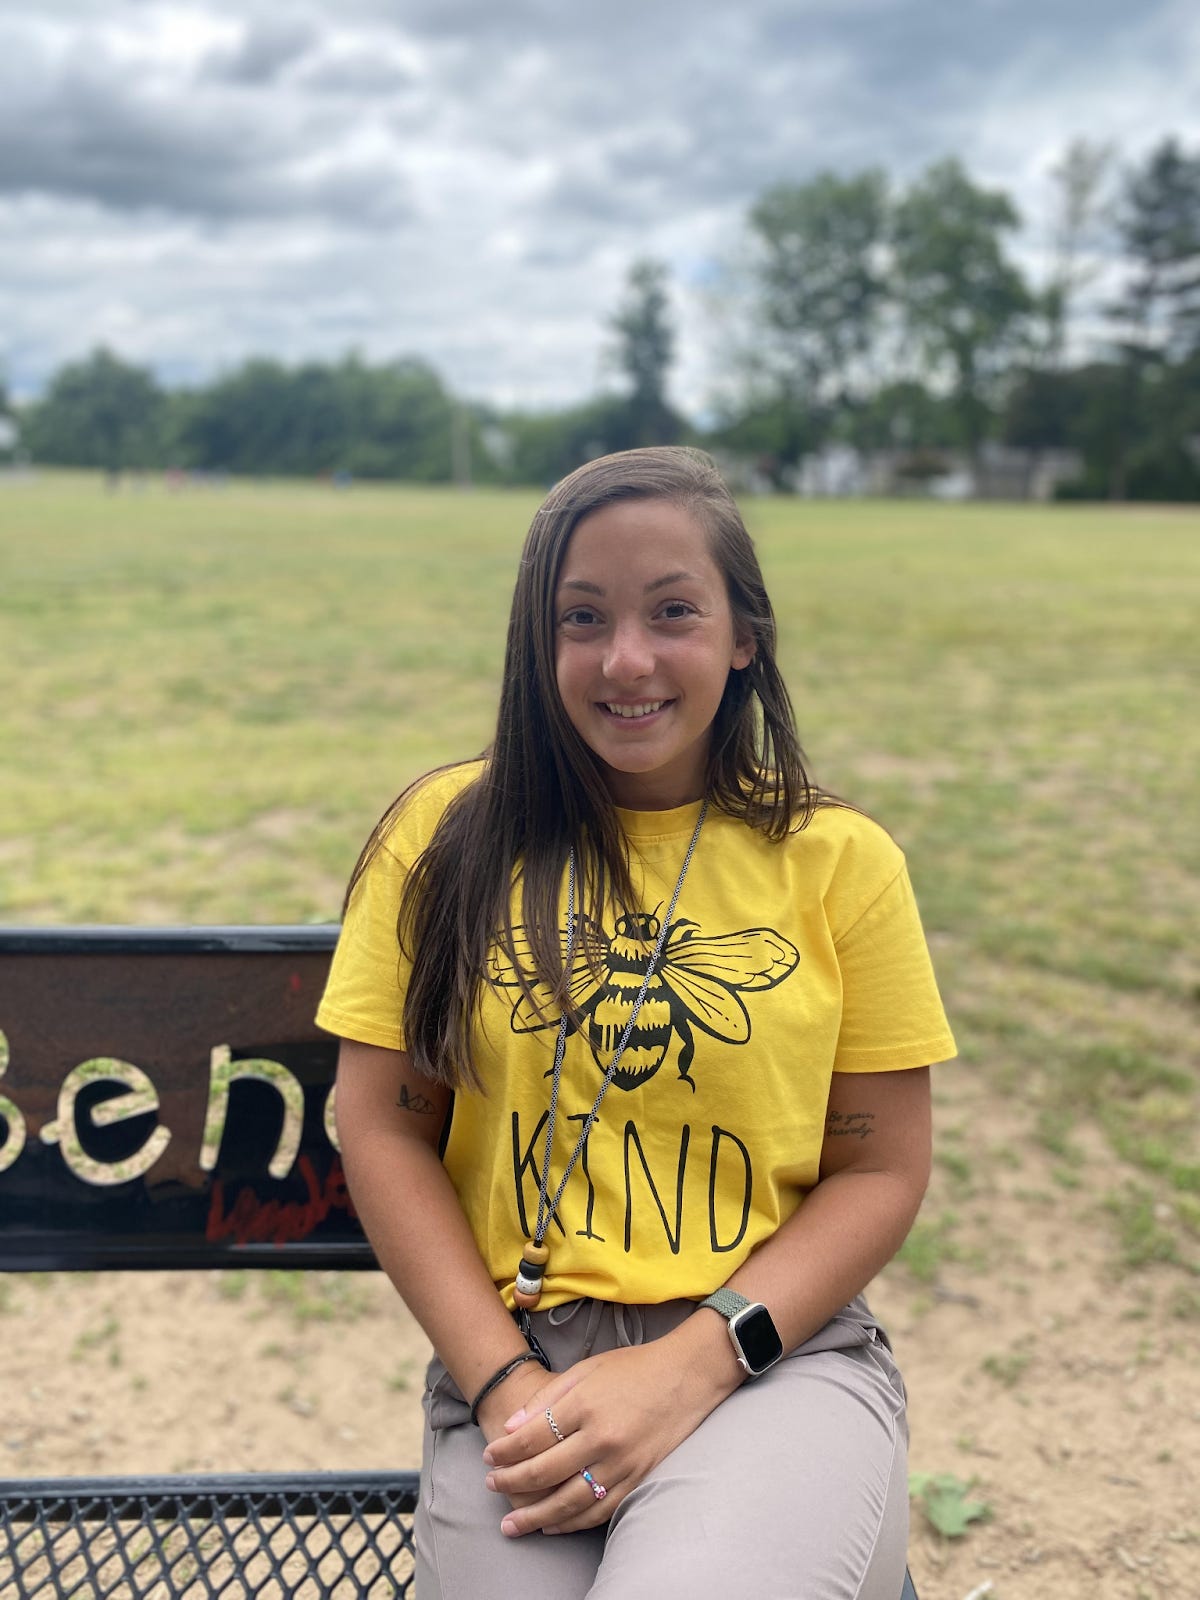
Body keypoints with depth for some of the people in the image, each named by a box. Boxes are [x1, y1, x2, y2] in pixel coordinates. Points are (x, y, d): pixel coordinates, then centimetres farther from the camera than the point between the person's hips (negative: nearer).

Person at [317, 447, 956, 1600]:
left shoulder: (839, 862, 3)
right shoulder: (450, 835, 4)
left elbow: (881, 1171, 3)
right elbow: (382, 1128, 4)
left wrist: (689, 1369, -10)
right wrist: (503, 1384, -7)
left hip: (777, 1357, 0)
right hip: (517, 1361, 1)